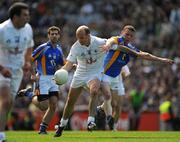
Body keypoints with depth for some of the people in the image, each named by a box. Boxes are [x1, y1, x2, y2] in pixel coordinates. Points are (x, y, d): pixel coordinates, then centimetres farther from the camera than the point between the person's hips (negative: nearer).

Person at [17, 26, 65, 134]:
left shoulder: (59, 49, 9)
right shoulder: (43, 48, -11)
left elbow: (63, 64, 23)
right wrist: (33, 74, -17)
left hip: (54, 79, 6)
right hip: (43, 79, -6)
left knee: (53, 105, -4)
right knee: (44, 106, -9)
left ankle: (43, 128, 8)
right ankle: (29, 94, 17)